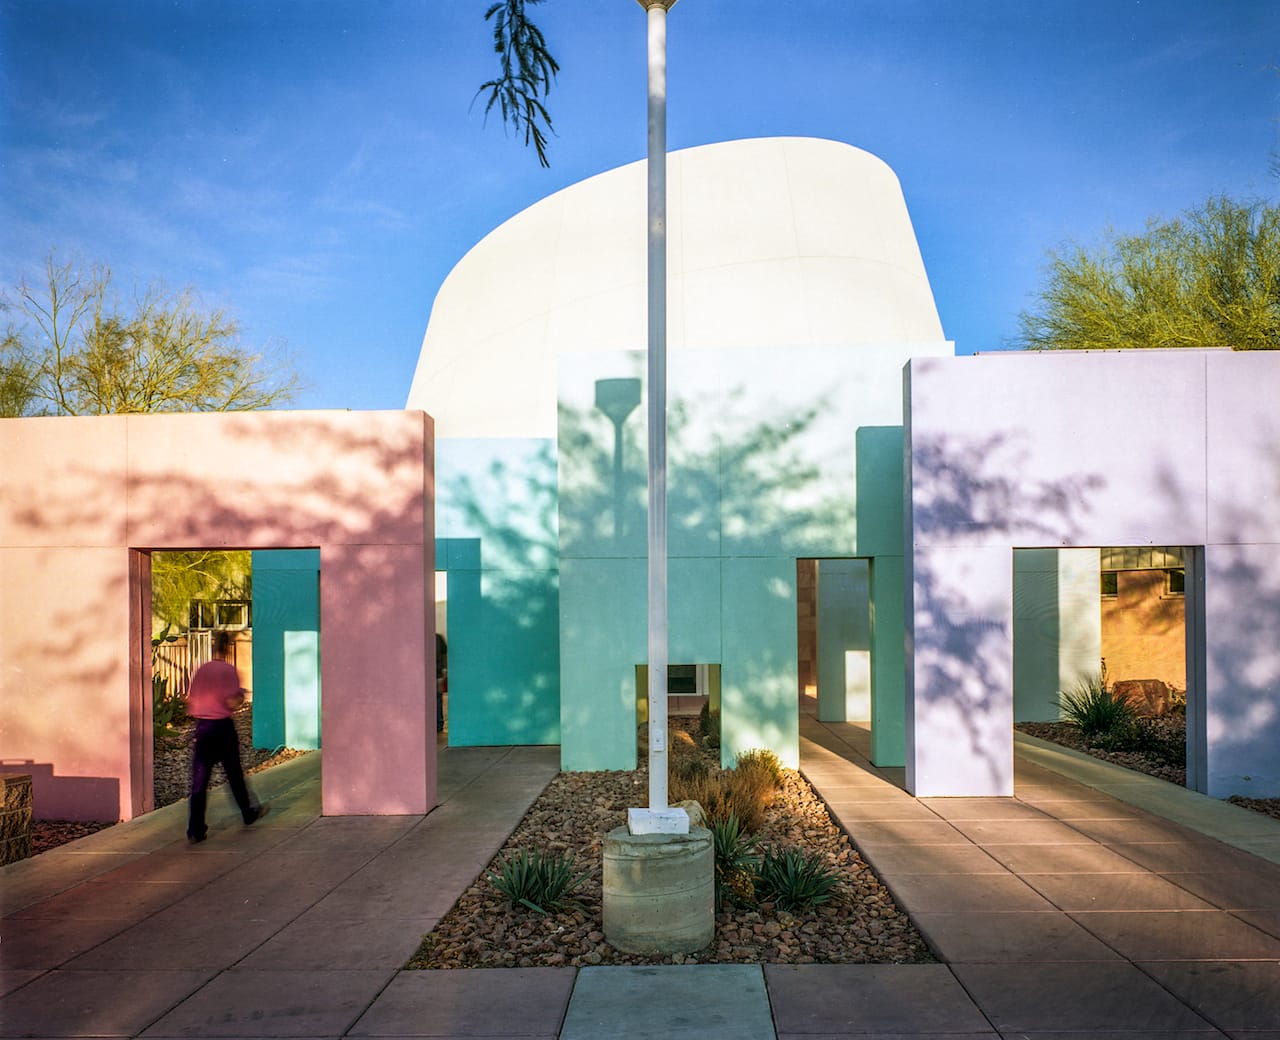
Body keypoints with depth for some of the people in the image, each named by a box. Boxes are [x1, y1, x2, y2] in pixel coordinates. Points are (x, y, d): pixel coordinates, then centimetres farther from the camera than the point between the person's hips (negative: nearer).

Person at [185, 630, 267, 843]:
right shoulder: (229, 670, -9)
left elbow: (190, 702, 8)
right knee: (234, 774, 13)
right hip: (222, 726, -4)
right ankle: (248, 814, 32)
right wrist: (242, 695, 4)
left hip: (201, 727, 4)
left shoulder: (201, 670, 6)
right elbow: (232, 703, -16)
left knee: (199, 779, 1)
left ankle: (195, 830, -3)